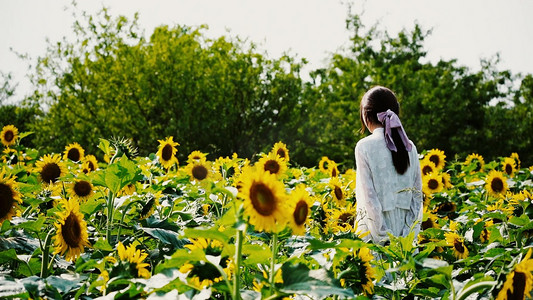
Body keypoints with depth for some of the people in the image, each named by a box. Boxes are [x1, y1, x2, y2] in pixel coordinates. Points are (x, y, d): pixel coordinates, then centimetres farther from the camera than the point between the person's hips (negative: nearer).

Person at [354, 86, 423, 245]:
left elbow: (368, 195, -12)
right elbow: (417, 192, 6)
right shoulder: (409, 146, 7)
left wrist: (382, 236, -9)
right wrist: (410, 233, 6)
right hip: (405, 232, 5)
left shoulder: (365, 146, -8)